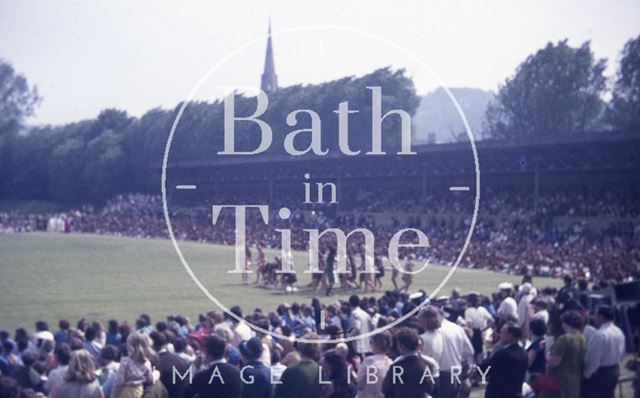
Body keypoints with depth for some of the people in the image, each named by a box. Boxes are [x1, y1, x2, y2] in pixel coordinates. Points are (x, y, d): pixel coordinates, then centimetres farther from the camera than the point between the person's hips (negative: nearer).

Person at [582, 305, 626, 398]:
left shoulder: (600, 334, -24)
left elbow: (594, 359, -23)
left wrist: (586, 374, -12)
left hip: (600, 373, -9)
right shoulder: (619, 332, 5)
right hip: (615, 371, 9)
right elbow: (622, 355, 12)